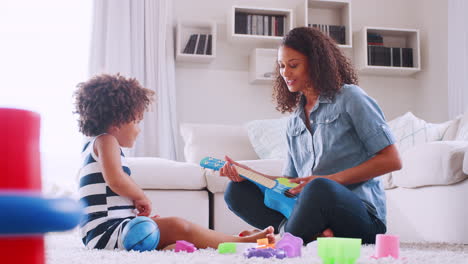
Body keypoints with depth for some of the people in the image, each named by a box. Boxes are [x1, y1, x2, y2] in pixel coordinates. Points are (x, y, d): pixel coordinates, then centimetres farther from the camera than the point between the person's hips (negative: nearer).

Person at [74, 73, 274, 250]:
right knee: (178, 227, -22)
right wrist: (141, 197, -6)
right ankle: (243, 242, -21)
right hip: (107, 230, -12)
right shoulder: (105, 140, -5)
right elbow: (115, 179, -22)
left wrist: (137, 212, 19)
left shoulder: (94, 145, 27)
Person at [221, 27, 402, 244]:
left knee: (319, 188, -38)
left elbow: (392, 161, -5)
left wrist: (331, 179, -13)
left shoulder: (349, 97, 1)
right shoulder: (294, 121, 20)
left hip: (359, 213, -6)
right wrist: (248, 174, 1)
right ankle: (314, 234, -26)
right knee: (237, 191, -8)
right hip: (312, 209, 7)